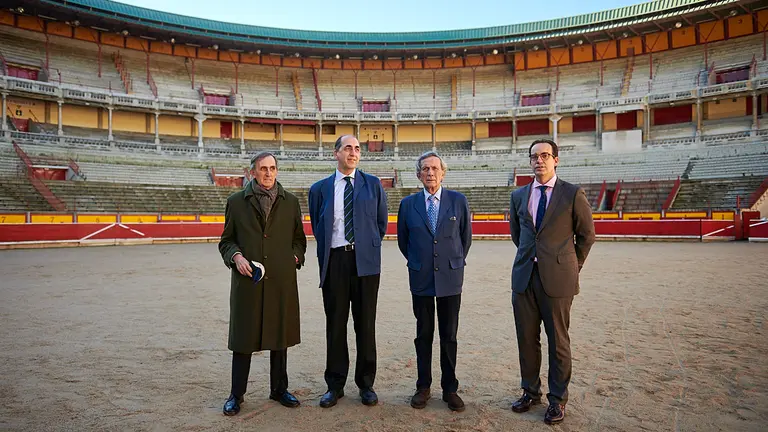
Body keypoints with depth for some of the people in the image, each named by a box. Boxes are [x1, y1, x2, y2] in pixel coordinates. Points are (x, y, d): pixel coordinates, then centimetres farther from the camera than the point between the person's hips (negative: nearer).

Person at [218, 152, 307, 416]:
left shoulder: (290, 202, 10)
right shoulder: (236, 202, 6)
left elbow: (299, 238, 15)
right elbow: (226, 240, 8)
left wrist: (295, 258, -3)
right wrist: (236, 256, -10)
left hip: (282, 281, 2)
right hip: (247, 281, -1)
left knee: (280, 337, 10)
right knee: (243, 337, 5)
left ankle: (279, 389, 26)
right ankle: (236, 394, 20)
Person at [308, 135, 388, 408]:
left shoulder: (373, 185, 7)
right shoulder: (319, 189, 8)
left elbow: (381, 223, 12)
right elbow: (317, 228, 14)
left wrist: (368, 248, 10)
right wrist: (327, 254, 10)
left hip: (365, 260, 0)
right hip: (334, 261, 1)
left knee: (365, 324, 6)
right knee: (335, 324, 7)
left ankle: (366, 384, 20)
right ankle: (335, 385, 20)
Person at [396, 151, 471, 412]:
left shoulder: (458, 201, -1)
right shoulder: (408, 204, 1)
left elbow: (466, 236, 10)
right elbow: (403, 240, 13)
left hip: (450, 278, 0)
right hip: (421, 279, 1)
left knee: (449, 336, 8)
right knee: (423, 335, 10)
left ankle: (449, 388, 20)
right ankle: (423, 387, 22)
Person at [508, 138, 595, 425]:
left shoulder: (573, 194, -2)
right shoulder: (518, 196, 10)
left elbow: (587, 234, 6)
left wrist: (572, 265, 11)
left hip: (557, 278, -4)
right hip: (524, 276, 4)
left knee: (558, 341, 5)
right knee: (527, 338, 11)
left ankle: (558, 399, 20)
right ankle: (530, 391, 28)